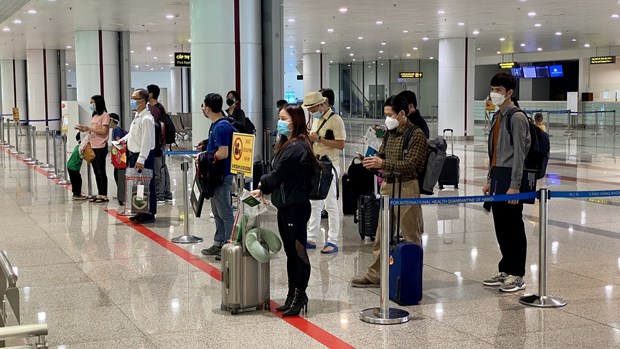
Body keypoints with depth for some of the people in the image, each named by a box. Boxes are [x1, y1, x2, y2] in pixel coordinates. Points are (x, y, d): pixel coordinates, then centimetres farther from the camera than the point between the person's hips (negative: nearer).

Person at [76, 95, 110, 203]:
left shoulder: (104, 116, -9)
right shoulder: (94, 116, 18)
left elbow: (103, 131, -17)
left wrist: (89, 128, -18)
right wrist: (85, 129, 4)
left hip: (100, 148, -8)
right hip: (93, 147, 9)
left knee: (101, 172, -5)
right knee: (96, 172, 10)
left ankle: (104, 195, 0)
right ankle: (99, 194, 16)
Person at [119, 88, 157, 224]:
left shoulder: (146, 119, -18)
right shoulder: (137, 116, 13)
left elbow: (147, 140, -22)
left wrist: (141, 159, -25)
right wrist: (125, 139, 12)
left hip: (144, 156, -10)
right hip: (135, 154, 10)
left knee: (146, 186, -2)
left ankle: (150, 214, 5)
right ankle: (141, 212, 23)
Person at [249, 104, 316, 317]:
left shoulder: (297, 147, -16)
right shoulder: (288, 145, 16)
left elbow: (278, 174, -16)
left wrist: (263, 185, 1)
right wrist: (264, 189, 5)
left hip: (296, 207, -10)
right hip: (285, 205, 10)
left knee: (298, 251, -3)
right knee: (291, 252, 14)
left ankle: (300, 296, 5)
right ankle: (292, 296, 22)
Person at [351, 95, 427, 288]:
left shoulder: (416, 134, -10)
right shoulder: (389, 133, 12)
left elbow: (410, 165, -18)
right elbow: (382, 155, 18)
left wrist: (383, 164, -24)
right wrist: (371, 162, -5)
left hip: (407, 187, -7)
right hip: (388, 185, 7)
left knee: (410, 235, 1)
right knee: (382, 234, 11)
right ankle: (375, 274, 17)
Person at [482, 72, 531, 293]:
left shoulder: (517, 118, -11)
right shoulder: (496, 118, 15)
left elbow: (519, 154, -15)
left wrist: (514, 186, -19)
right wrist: (490, 180, 17)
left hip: (510, 179, -8)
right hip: (497, 179, 8)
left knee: (514, 227, -1)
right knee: (500, 227, 13)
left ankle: (517, 275, 6)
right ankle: (505, 271, 22)